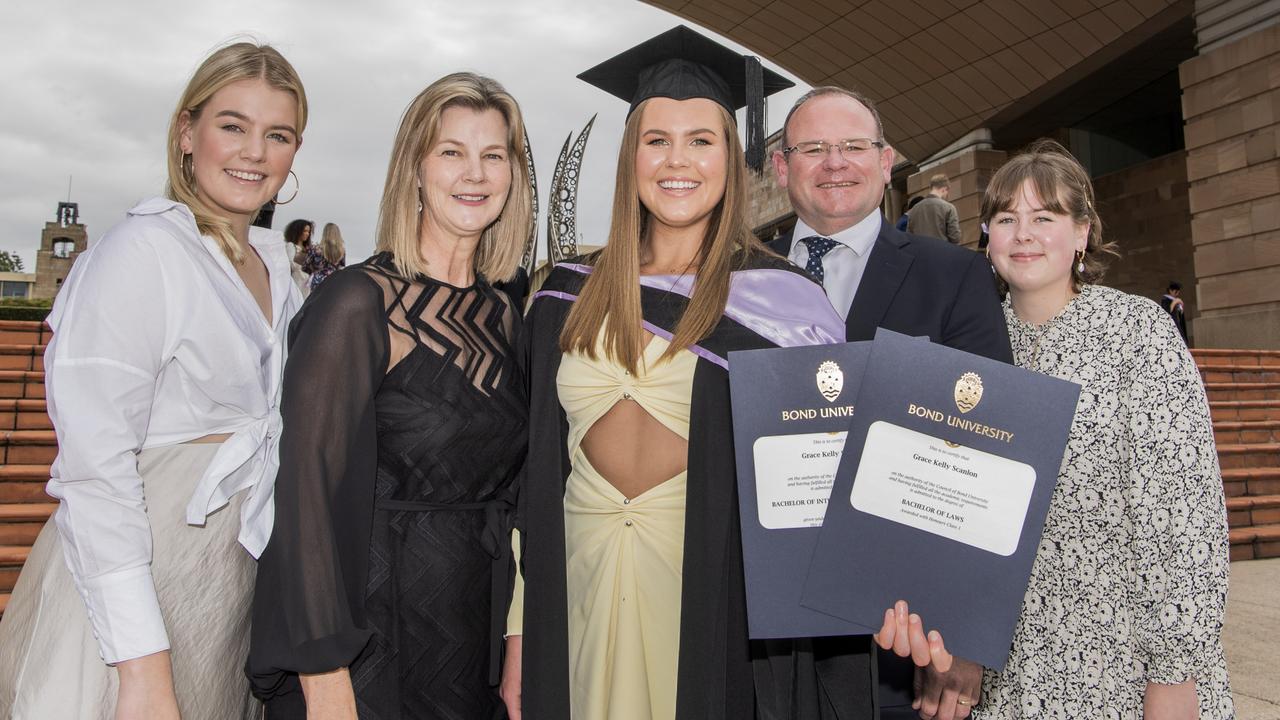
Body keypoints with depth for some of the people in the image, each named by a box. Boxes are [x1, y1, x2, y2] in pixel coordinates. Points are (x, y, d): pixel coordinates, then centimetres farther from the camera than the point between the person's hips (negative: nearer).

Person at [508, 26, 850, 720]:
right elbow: (536, 464, 5)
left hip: (712, 590, -3)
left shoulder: (776, 295, -5)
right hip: (581, 587, 3)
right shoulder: (568, 294, 4)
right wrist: (520, 634, 4)